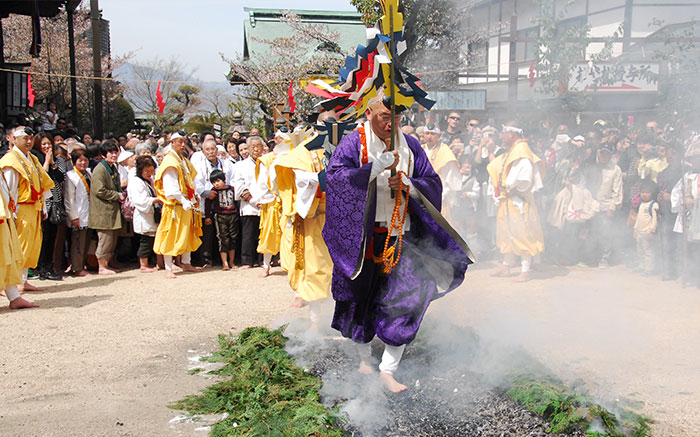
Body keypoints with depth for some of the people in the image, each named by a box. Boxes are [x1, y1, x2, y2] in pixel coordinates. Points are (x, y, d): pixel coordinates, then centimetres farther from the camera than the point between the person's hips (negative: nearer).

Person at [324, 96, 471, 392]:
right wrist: (376, 167, -25)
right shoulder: (353, 143, -4)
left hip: (400, 235, 2)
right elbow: (335, 176, -18)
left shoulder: (410, 146, 7)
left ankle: (388, 370, -2)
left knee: (405, 298, -10)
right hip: (362, 236, -2)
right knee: (362, 297, 11)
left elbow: (433, 183, 8)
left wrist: (409, 185, -13)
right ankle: (364, 359, 34)